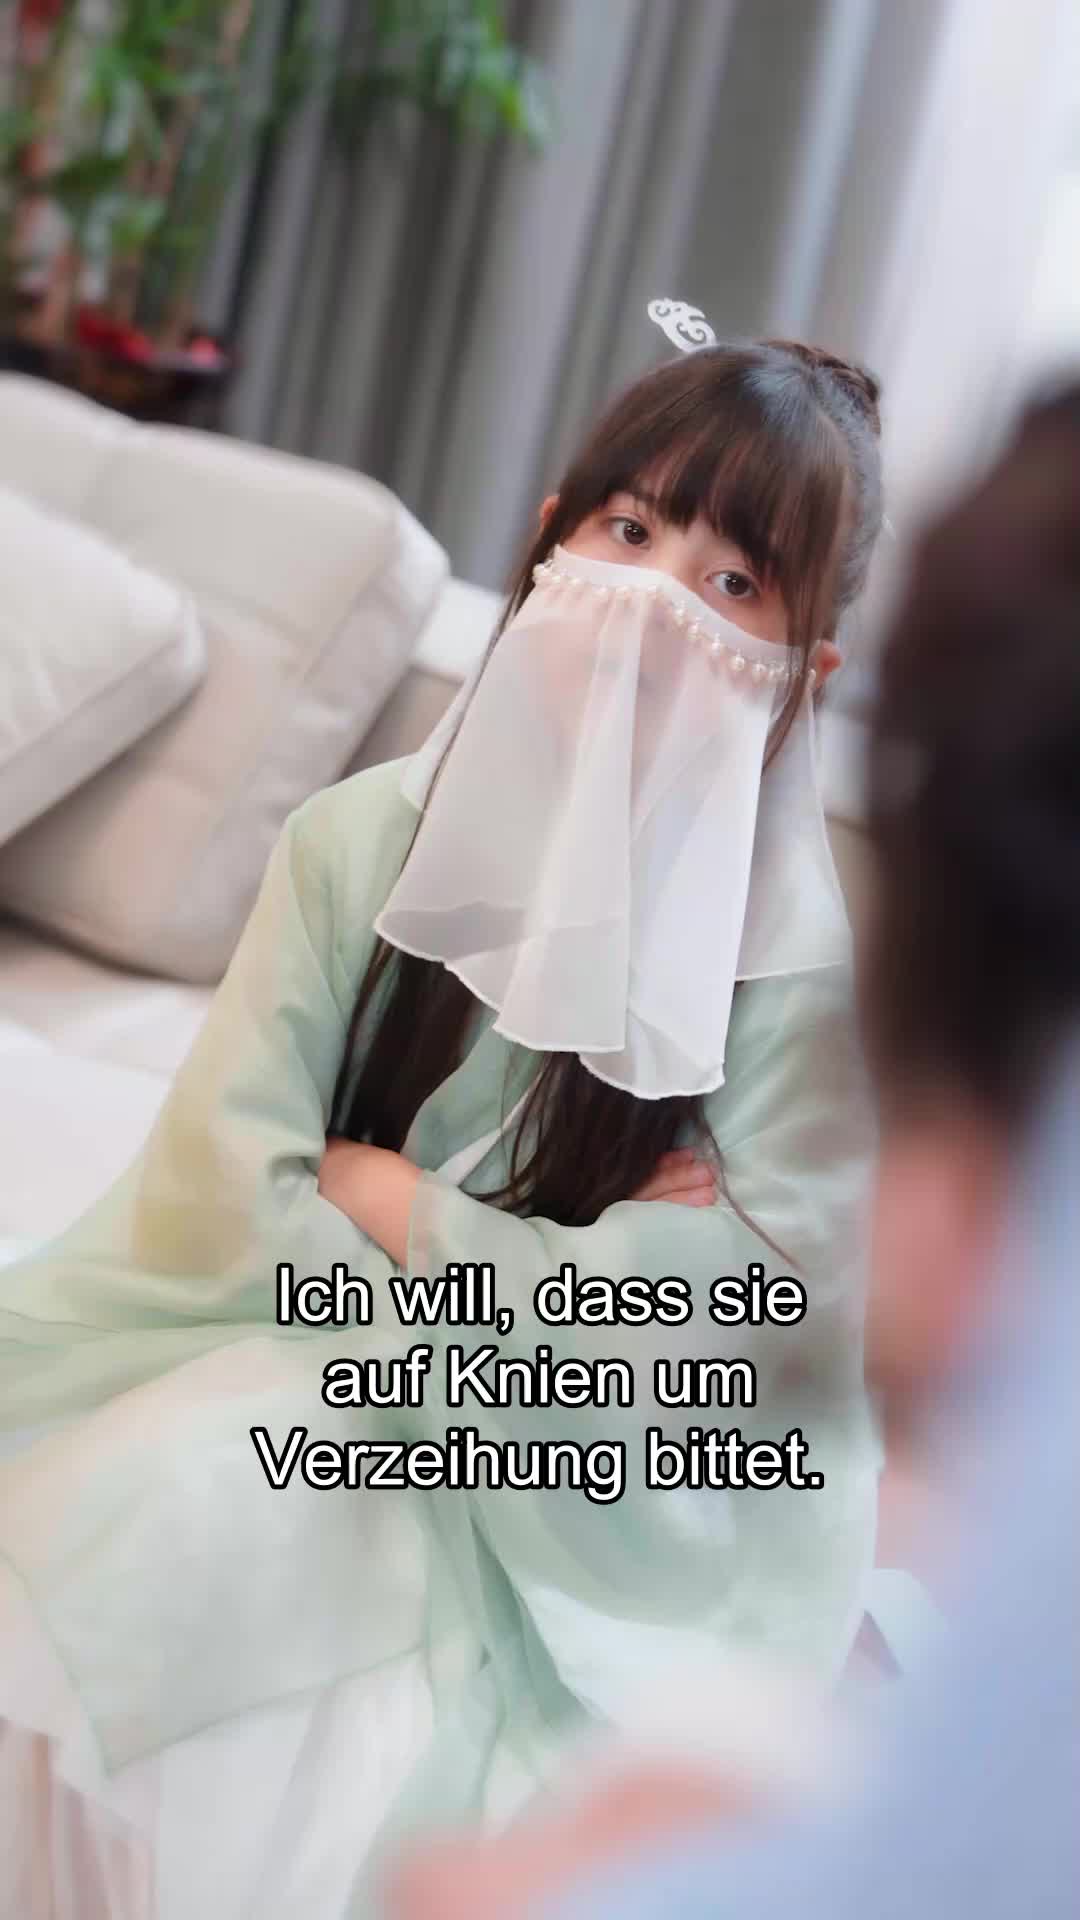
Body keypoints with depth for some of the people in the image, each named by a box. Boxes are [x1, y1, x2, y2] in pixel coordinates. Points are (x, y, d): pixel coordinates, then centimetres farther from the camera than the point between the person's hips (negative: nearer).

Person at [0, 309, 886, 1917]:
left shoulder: (808, 955, -12)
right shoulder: (365, 842, -7)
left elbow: (771, 1336, -14)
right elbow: (217, 1185, -12)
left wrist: (383, 1201, -13)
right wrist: (567, 1267, -17)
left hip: (587, 1503, -3)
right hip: (304, 1366, 3)